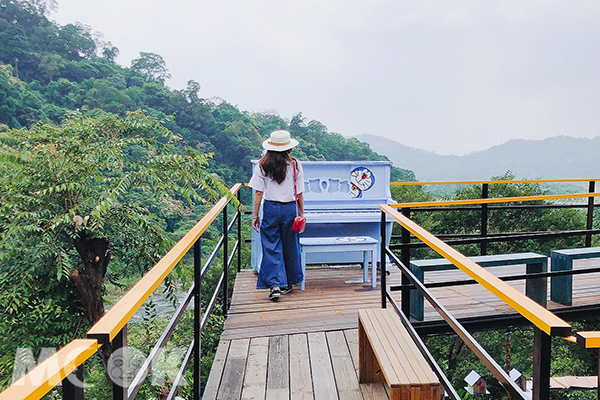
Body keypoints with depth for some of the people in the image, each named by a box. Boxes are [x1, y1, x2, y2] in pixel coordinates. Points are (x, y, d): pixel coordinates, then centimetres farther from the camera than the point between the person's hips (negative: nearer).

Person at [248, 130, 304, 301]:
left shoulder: (262, 165, -3)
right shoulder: (295, 165, -2)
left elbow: (259, 192, -4)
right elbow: (300, 193, 0)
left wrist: (255, 215, 3)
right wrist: (302, 213, 10)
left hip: (270, 208, -1)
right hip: (289, 209, 1)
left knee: (271, 247, 5)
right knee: (290, 246, 15)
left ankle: (275, 285, -6)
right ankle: (288, 283, 27)